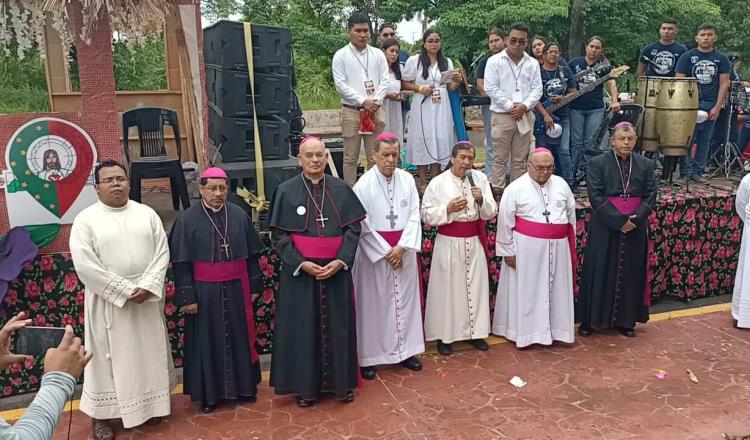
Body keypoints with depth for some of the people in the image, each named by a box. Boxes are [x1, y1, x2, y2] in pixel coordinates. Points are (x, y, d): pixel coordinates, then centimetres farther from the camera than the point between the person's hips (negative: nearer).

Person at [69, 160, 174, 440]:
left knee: (149, 353, 13)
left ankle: (149, 404, 31)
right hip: (108, 302, -3)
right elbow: (84, 264, -13)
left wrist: (147, 286, -14)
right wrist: (126, 290, -16)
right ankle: (100, 414, 21)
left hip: (148, 299, 3)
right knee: (108, 357, 7)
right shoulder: (85, 219, -5)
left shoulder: (147, 214, 4)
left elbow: (162, 252, 0)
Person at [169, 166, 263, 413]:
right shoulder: (188, 220, -7)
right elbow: (181, 262, -6)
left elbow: (252, 254, 6)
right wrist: (186, 297, -9)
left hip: (236, 289, 2)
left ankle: (244, 386, 28)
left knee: (239, 337, 13)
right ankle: (209, 393, 22)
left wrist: (253, 286, 5)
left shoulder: (239, 215, 0)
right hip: (204, 291, -2)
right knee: (207, 341, 8)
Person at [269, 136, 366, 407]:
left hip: (336, 270, 2)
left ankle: (341, 381, 25)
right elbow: (278, 235, -4)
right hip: (299, 272, -1)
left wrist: (340, 260, -12)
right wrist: (301, 263, -15)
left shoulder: (341, 189, 2)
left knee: (338, 326, 10)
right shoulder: (286, 191, -3)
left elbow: (353, 228, 1)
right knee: (303, 328, 6)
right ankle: (305, 385, 20)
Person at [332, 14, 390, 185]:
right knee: (351, 157, 2)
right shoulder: (340, 55, 1)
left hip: (376, 110, 3)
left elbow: (385, 81, 6)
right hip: (351, 110, -2)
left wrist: (375, 102, -10)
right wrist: (363, 102, -13)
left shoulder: (378, 54, 10)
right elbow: (340, 84, -6)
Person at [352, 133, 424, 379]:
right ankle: (368, 357, 15)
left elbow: (414, 216, -1)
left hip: (404, 250, 4)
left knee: (405, 299, 11)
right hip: (375, 251, -3)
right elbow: (363, 225, -11)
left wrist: (401, 247, -12)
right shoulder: (364, 184, -11)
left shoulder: (407, 179, 0)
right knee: (374, 303, 4)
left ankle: (405, 350, 25)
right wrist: (385, 252, -13)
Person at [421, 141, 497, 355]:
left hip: (474, 241, 3)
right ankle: (443, 335, 17)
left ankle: (475, 331, 26)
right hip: (449, 243, -3)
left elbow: (491, 213, 3)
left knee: (476, 286, 11)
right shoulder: (438, 183, -7)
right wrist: (448, 209, -21)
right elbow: (427, 215, -6)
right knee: (448, 288, 4)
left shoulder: (480, 178, 2)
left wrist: (482, 200, -16)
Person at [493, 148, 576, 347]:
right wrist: (508, 251, -8)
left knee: (555, 289, 11)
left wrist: (571, 245, 13)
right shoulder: (515, 188, -8)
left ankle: (554, 328, 23)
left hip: (557, 248, 4)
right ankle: (525, 331, 13)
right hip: (527, 248, -4)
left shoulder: (561, 184, 6)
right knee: (527, 291, 3)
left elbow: (571, 216, 13)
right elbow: (505, 222, -7)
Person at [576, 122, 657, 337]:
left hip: (635, 229, 3)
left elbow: (650, 197, 1)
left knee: (630, 274, 9)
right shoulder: (598, 163, -5)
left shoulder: (646, 164, 5)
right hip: (604, 229, -3)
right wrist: (619, 221, -18)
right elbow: (596, 197, -11)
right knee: (600, 273, 4)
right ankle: (590, 320, 14)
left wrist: (635, 219, -15)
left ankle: (625, 320, 22)